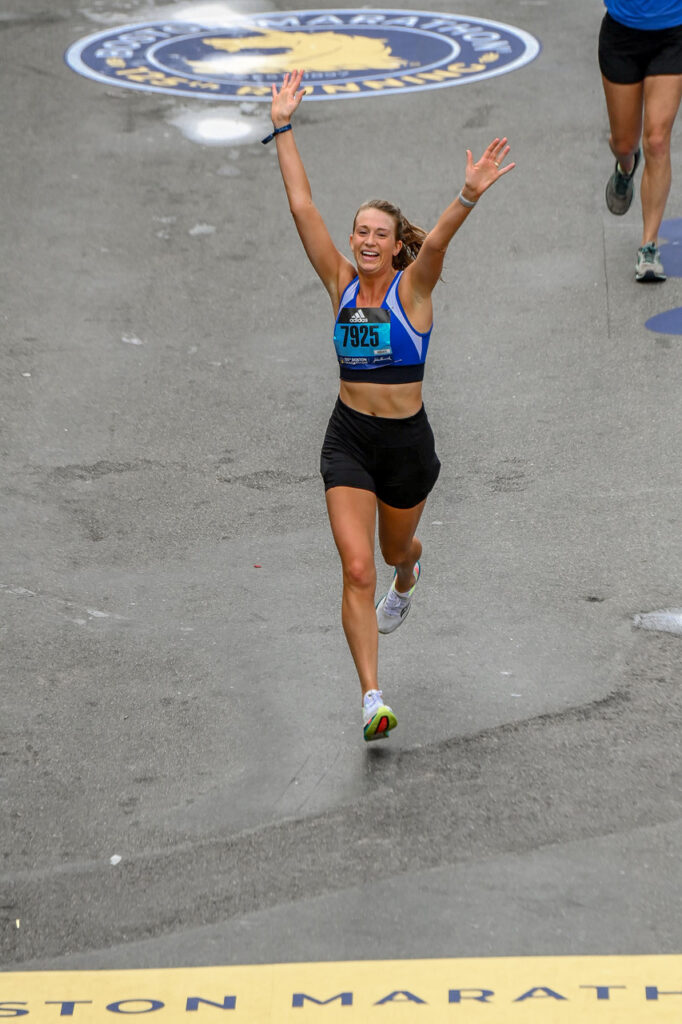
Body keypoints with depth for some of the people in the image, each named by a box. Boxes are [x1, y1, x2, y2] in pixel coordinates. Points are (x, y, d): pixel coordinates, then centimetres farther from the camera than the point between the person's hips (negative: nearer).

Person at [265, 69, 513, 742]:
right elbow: (302, 208, -5)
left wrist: (469, 198, -48)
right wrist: (283, 128, -9)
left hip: (407, 440, -1)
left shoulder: (412, 288, -8)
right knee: (356, 568, -11)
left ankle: (405, 579, 62)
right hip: (348, 437, 1)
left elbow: (436, 240, -29)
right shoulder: (341, 283, -2)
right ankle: (372, 698, -11)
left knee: (395, 548, 23)